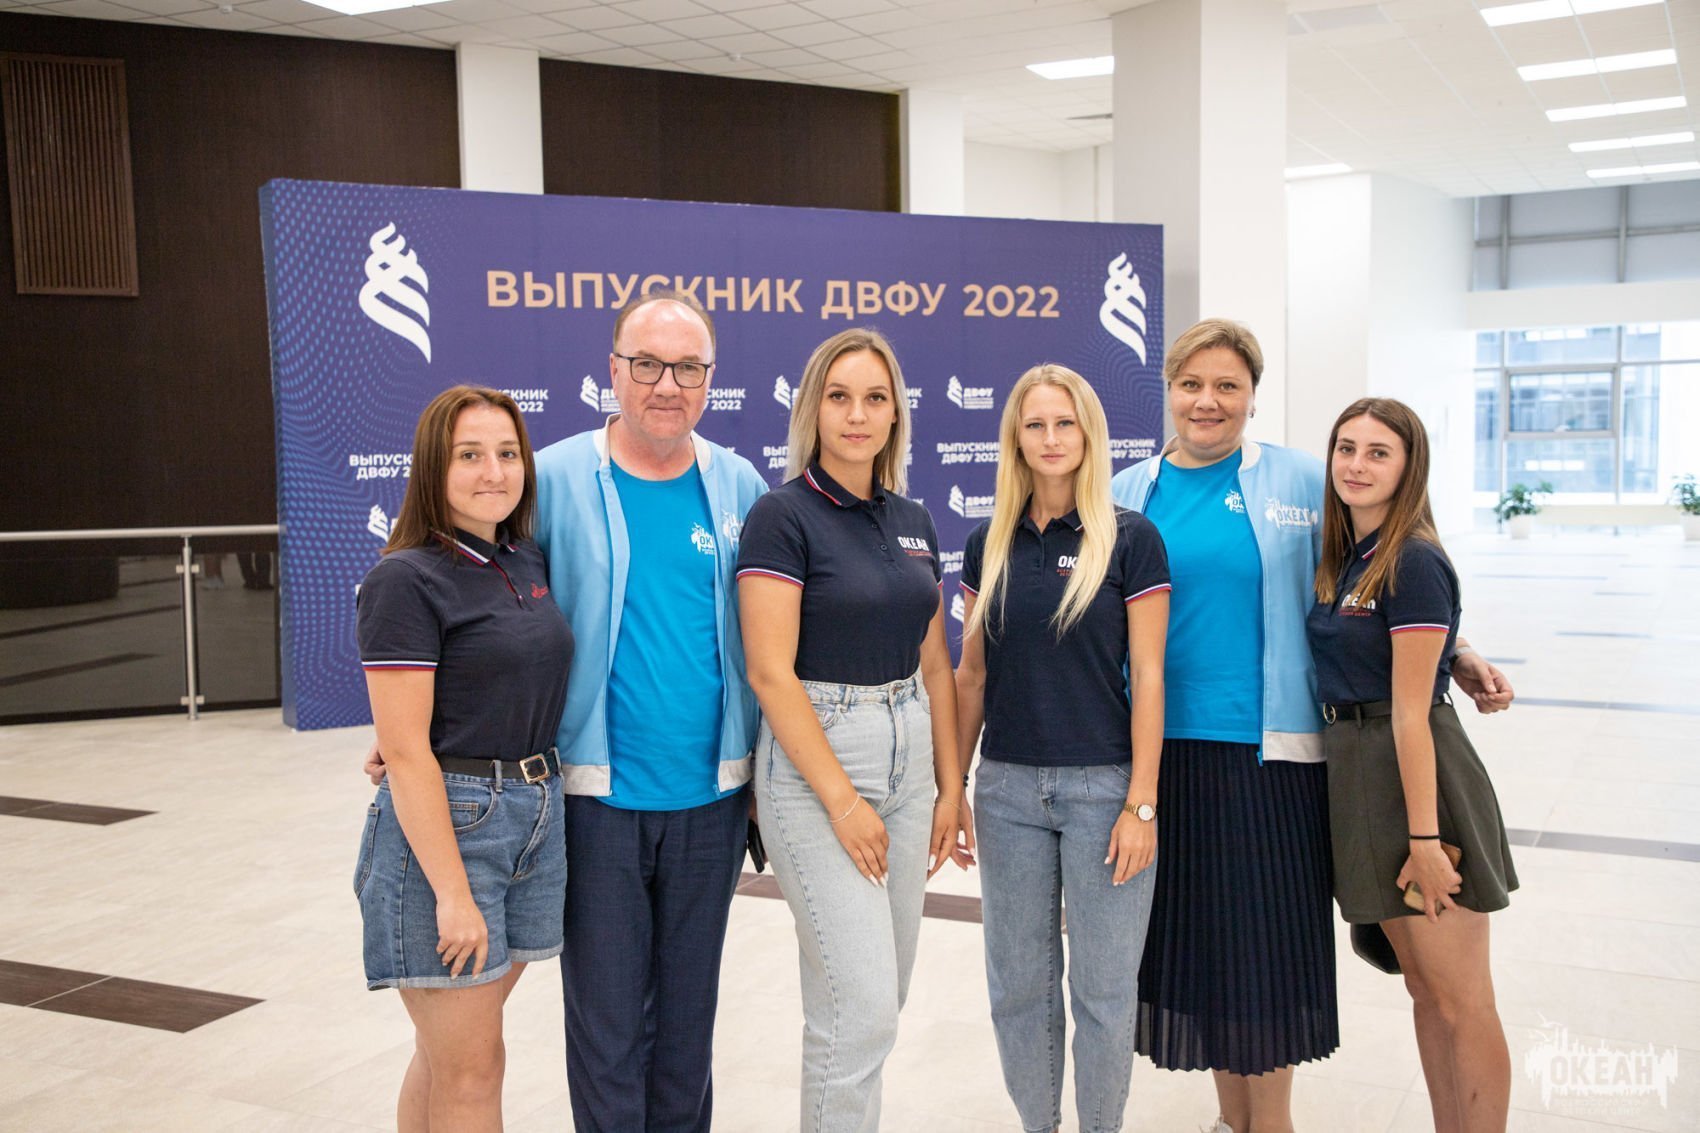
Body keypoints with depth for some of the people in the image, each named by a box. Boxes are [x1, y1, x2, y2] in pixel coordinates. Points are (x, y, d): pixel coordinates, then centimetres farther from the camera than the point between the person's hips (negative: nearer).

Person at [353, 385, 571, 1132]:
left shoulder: (526, 562, 8)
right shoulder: (406, 581, -13)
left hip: (536, 815, 7)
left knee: (450, 1053, 18)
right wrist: (452, 892, -18)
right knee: (470, 1070, 2)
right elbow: (405, 751, -16)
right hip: (445, 822, -7)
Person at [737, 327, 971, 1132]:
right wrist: (842, 799, -16)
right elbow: (770, 673, -15)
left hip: (908, 755, 7)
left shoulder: (912, 522, 10)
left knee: (880, 999, 14)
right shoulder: (784, 515, -9)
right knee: (860, 1005, -8)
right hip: (815, 760, -7)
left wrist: (949, 788, 8)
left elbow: (933, 667, 13)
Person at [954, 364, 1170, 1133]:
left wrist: (1141, 803, -12)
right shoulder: (990, 543, 6)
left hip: (1103, 785, -3)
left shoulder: (1130, 539, -5)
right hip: (1008, 787, 4)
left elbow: (1147, 677, -8)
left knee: (1104, 985, 7)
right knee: (1018, 983, 12)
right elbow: (972, 674, 10)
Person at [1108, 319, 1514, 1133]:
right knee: (1191, 936, 10)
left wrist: (1452, 657, 1)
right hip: (1161, 747, 3)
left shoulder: (1302, 483, 1)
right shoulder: (1129, 494, 7)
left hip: (1269, 749, -2)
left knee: (1266, 942, 4)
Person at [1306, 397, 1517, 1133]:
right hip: (1358, 770, 9)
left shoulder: (1413, 562, -15)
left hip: (1416, 775, -9)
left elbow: (1410, 711, -19)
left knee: (1461, 1004, 3)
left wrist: (1424, 836, -19)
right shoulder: (1342, 559, 10)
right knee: (1423, 989, 18)